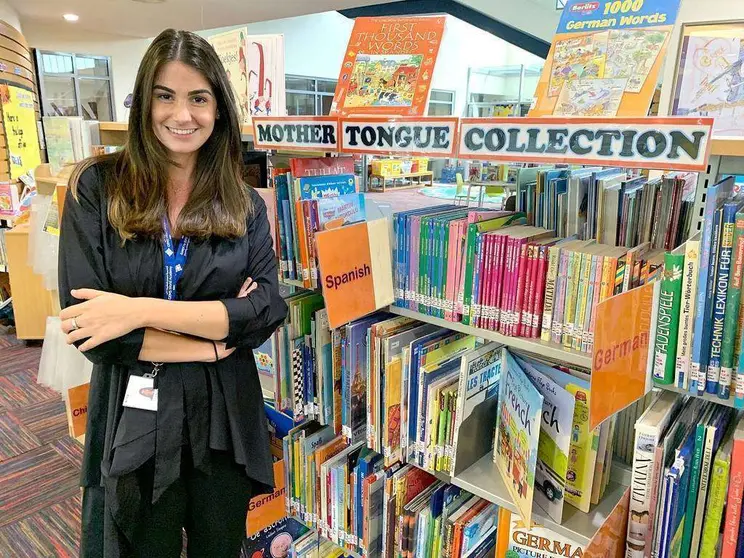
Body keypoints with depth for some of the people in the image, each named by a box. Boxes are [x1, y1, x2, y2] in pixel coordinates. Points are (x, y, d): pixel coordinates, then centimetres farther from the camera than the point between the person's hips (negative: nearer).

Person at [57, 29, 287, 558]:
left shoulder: (245, 204, 0)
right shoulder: (96, 188, -6)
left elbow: (268, 310, -12)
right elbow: (86, 322, -13)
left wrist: (141, 310, -21)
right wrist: (212, 344, -14)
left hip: (225, 421, 2)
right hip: (133, 422, -1)